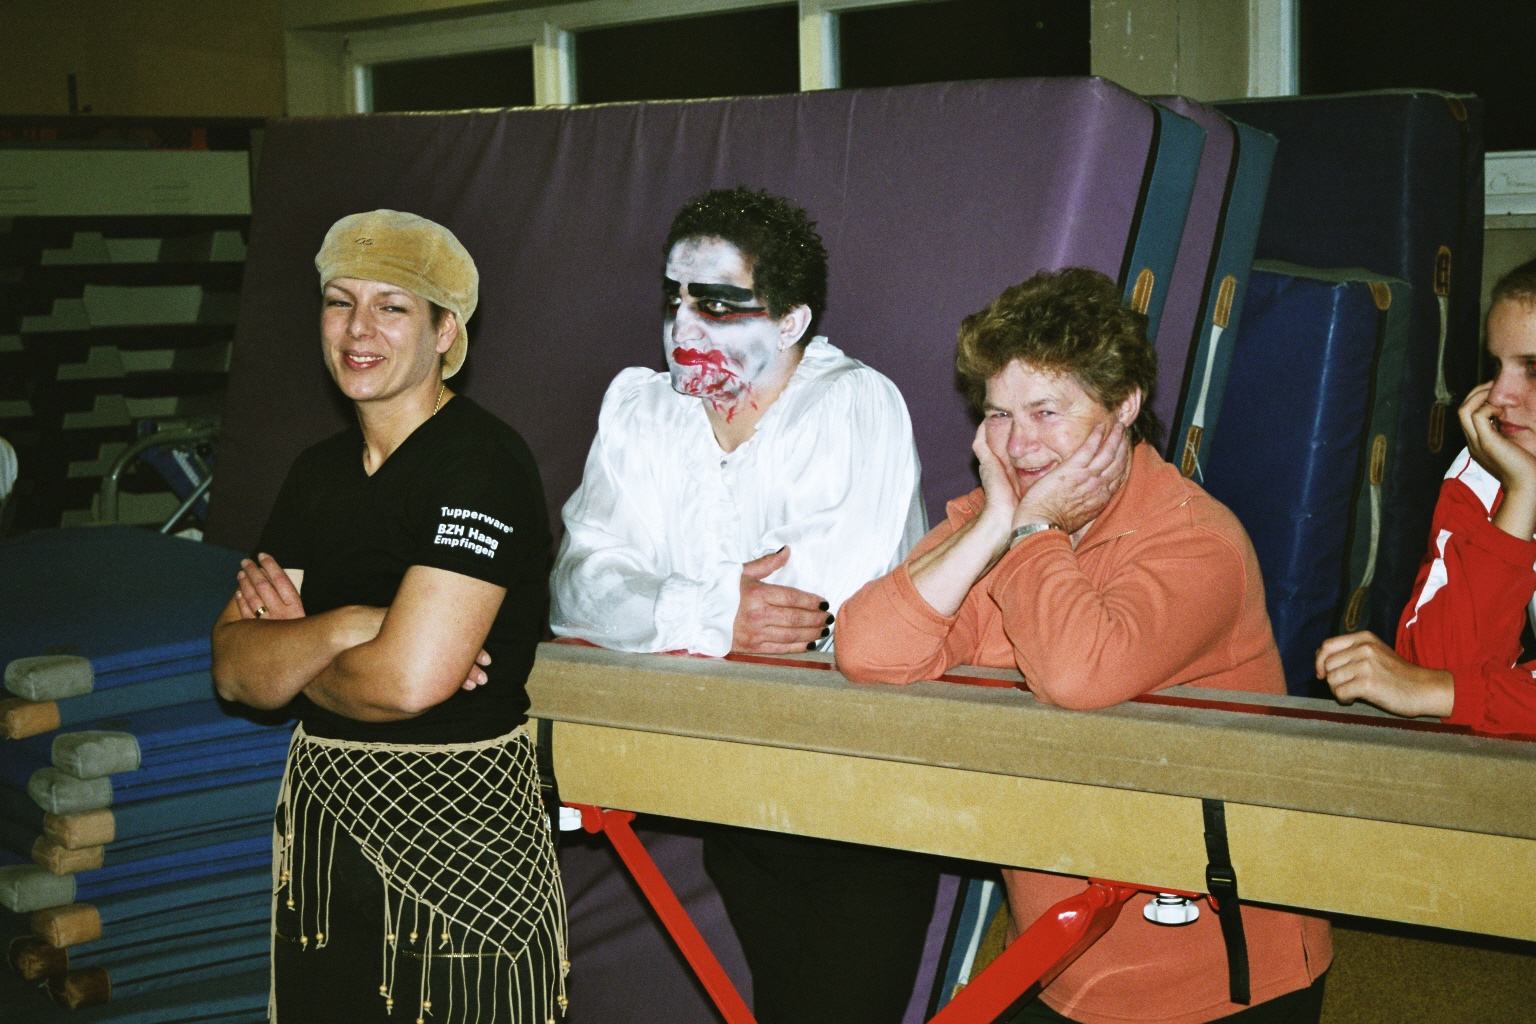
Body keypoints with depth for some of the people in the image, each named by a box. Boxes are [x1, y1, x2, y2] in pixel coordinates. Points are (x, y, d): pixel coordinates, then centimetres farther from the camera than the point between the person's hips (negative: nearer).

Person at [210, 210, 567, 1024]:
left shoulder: (482, 462, -15)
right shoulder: (321, 470, 9)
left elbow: (409, 679, -24)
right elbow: (232, 670, 2)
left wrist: (288, 659, -6)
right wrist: (341, 628, -17)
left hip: (456, 832, -7)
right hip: (322, 826, 7)